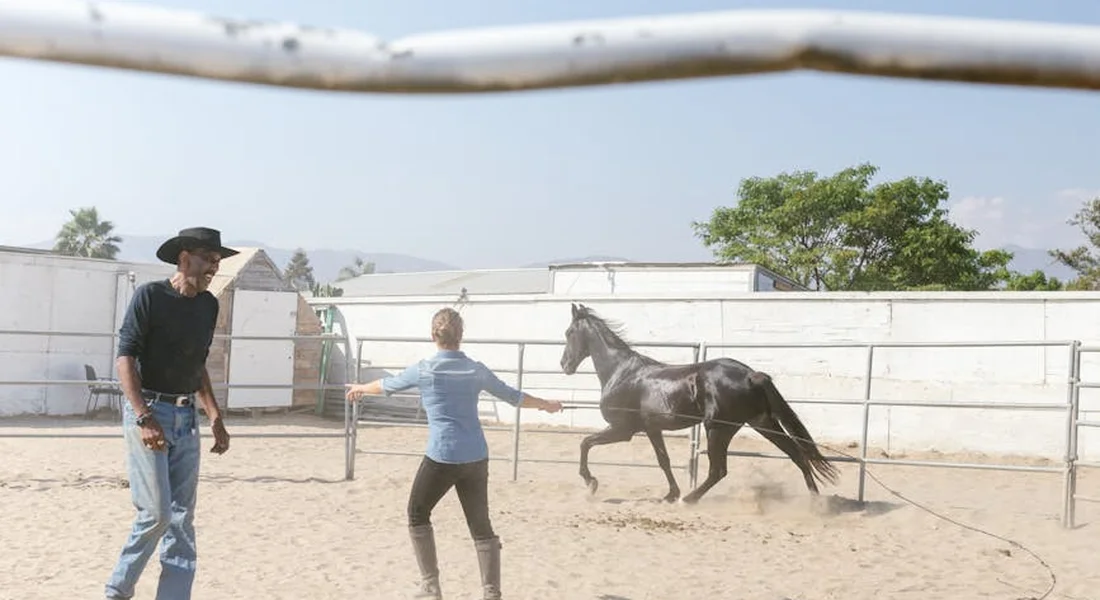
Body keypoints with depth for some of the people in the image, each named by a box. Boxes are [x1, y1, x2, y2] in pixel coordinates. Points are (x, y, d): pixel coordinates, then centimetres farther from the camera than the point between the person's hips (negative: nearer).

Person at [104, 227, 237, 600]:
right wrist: (144, 418, -21)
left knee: (181, 518, 5)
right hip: (148, 411, -6)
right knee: (156, 512, -8)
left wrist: (215, 418, 13)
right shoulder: (150, 296, -9)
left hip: (186, 417, 6)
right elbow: (125, 357, -12)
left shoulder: (209, 305, 10)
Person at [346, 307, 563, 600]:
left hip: (442, 457, -3)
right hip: (477, 458, 3)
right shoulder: (477, 370, 6)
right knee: (481, 526, 11)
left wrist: (360, 388, 37)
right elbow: (513, 396, 17)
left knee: (418, 515, 17)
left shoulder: (423, 370, -2)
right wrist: (546, 404, 35)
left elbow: (387, 385, 16)